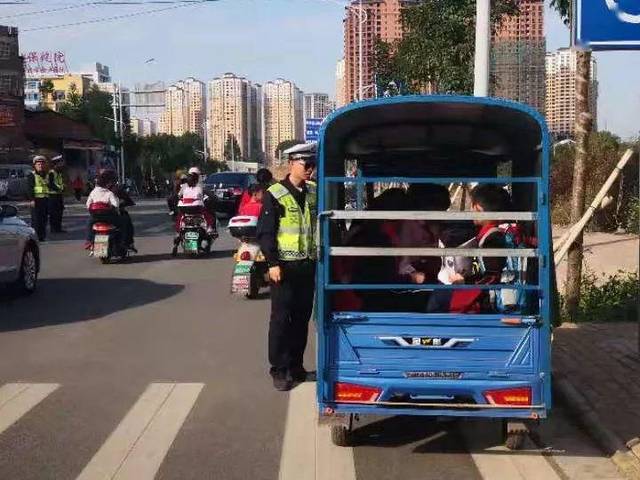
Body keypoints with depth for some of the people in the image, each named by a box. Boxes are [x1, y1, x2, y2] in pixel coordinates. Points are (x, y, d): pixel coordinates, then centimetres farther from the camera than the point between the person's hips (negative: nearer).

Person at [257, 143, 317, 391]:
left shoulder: (314, 192, 9)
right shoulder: (275, 194, -7)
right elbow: (265, 232, -9)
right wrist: (273, 263, -15)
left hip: (308, 265, 5)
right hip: (285, 266, -5)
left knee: (302, 317, 11)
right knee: (281, 319, 0)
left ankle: (295, 365, 23)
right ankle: (279, 370, 9)